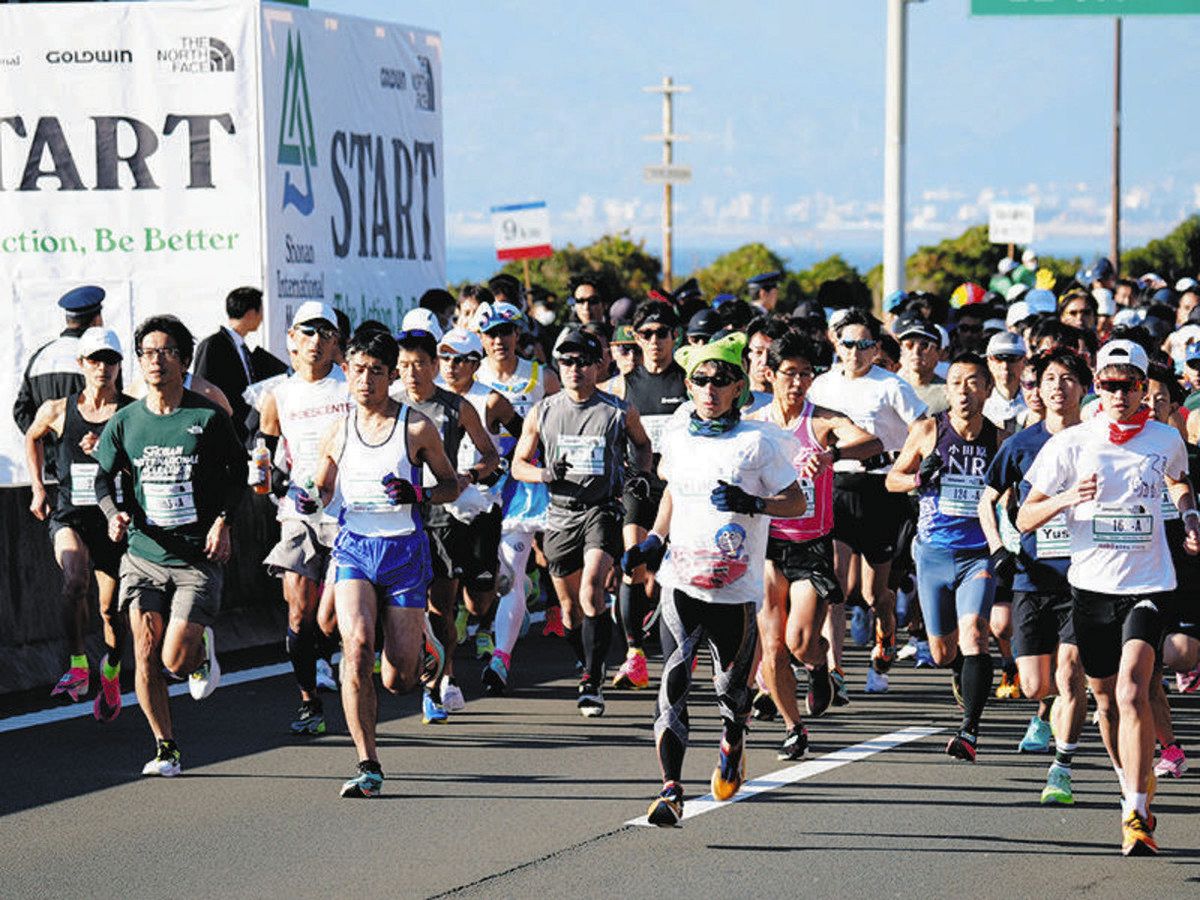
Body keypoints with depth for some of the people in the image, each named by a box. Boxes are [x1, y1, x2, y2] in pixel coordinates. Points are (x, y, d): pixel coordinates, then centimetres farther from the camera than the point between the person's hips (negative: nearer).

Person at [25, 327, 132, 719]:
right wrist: (38, 490, 18)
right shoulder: (57, 411, 1)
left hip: (114, 519, 0)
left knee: (111, 609, 7)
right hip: (70, 516, 0)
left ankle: (111, 673, 34)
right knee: (75, 578, -29)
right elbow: (32, 437, 23)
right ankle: (78, 666, -20)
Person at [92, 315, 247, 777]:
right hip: (144, 554, 3)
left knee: (176, 660, -10)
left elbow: (238, 470, 7)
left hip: (198, 558, -3)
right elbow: (103, 476, 13)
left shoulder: (208, 418, -5)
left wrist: (223, 520, -5)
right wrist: (114, 513, -7)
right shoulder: (125, 421, 2)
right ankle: (165, 749, 10)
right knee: (146, 653, -4)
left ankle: (203, 652, 27)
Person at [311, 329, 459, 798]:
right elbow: (323, 488, 18)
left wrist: (418, 494, -14)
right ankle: (369, 766, -17)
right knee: (356, 647, -23)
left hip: (405, 550, -2)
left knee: (397, 681, -1)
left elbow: (451, 484, 7)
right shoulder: (338, 431, 6)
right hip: (353, 547, 2)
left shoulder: (417, 427, -3)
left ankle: (425, 647, 39)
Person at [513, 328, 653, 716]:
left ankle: (592, 680, -19)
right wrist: (546, 474, -10)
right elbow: (518, 465, 11)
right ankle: (590, 667, 32)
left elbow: (642, 443, 21)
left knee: (591, 591, -22)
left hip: (603, 511, -3)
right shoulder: (542, 413, 4)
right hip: (561, 515, 3)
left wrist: (641, 474, 3)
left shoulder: (619, 412, 1)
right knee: (570, 606, 9)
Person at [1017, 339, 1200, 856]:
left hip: (1146, 586, -2)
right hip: (1091, 585, 2)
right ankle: (1136, 781, 40)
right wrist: (1067, 499, -19)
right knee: (1106, 700, 12)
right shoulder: (1071, 444, -2)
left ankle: (1136, 816, -20)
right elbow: (1024, 519, -1)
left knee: (1131, 692, -20)